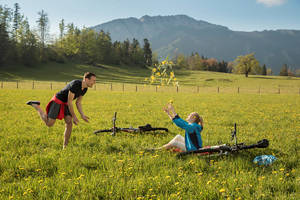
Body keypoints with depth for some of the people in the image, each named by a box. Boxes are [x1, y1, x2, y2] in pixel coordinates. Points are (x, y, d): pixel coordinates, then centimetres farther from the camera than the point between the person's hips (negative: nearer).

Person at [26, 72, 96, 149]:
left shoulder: (85, 89, -3)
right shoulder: (75, 85, -31)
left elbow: (78, 103, 5)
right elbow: (69, 102, -27)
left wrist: (82, 115, -8)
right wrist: (74, 116, -22)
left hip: (65, 104, 8)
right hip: (57, 101, -8)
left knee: (69, 123, -5)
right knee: (49, 124, -3)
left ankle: (65, 147, 2)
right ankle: (35, 105, 13)